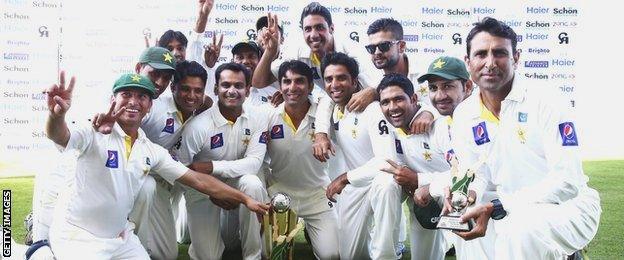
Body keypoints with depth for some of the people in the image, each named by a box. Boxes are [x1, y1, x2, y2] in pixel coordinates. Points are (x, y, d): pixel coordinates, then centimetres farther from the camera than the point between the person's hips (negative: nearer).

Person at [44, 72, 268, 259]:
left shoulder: (153, 151, 1)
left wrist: (245, 199, 1)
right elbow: (59, 136, -35)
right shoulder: (95, 134, -15)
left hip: (120, 238, 6)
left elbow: (198, 180, 3)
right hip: (78, 236, -6)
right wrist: (57, 115, -59)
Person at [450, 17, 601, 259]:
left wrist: (497, 208, -28)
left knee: (522, 229, -35)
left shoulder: (544, 102, -15)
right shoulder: (463, 116, 1)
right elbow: (478, 175, 8)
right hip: (511, 214, 7)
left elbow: (568, 180, -21)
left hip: (568, 206, -6)